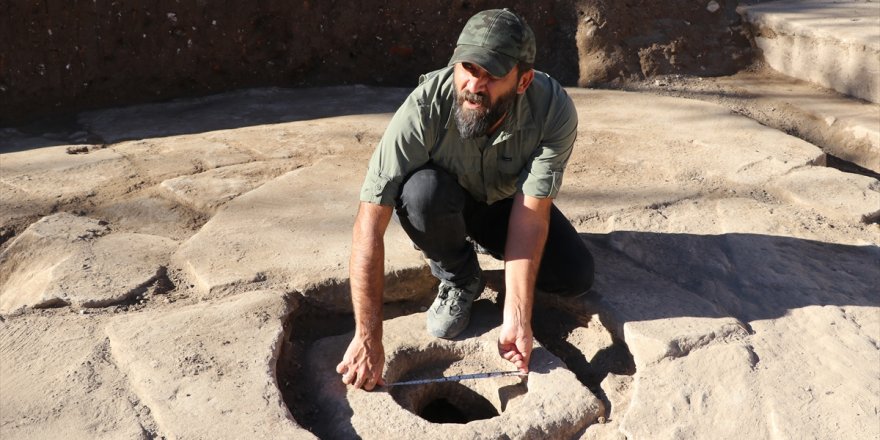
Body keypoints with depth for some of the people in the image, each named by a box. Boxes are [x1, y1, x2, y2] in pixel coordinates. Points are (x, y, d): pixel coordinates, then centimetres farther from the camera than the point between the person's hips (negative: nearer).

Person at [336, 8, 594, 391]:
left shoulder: (554, 111, -31)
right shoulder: (426, 107, -36)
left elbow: (530, 216, -32)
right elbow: (369, 225, -38)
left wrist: (516, 320, -40)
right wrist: (367, 338, -40)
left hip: (508, 202, 2)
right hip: (445, 202, -1)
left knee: (576, 276, -18)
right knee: (423, 190, -36)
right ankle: (459, 282, -5)